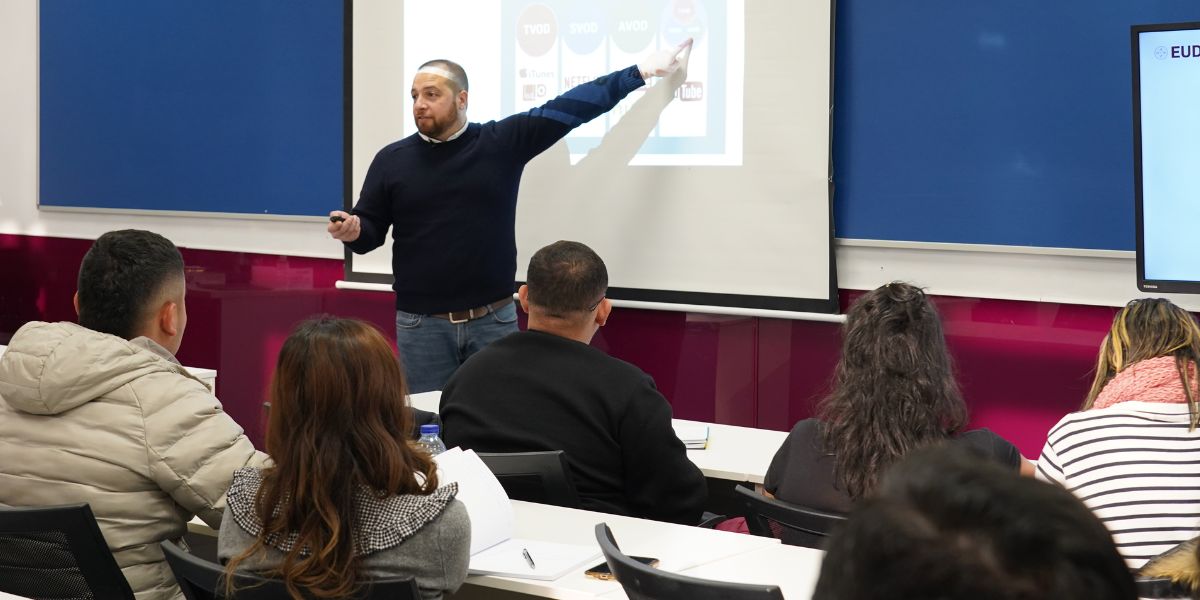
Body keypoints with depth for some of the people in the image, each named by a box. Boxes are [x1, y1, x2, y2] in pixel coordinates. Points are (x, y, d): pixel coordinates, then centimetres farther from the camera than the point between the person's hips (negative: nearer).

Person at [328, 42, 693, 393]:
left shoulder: (503, 141, 0)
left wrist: (641, 72, 1)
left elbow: (569, 108, 0)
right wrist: (352, 231, -17)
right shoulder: (391, 160, 2)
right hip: (422, 325, 0)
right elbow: (371, 228, 7)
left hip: (494, 319, 0)